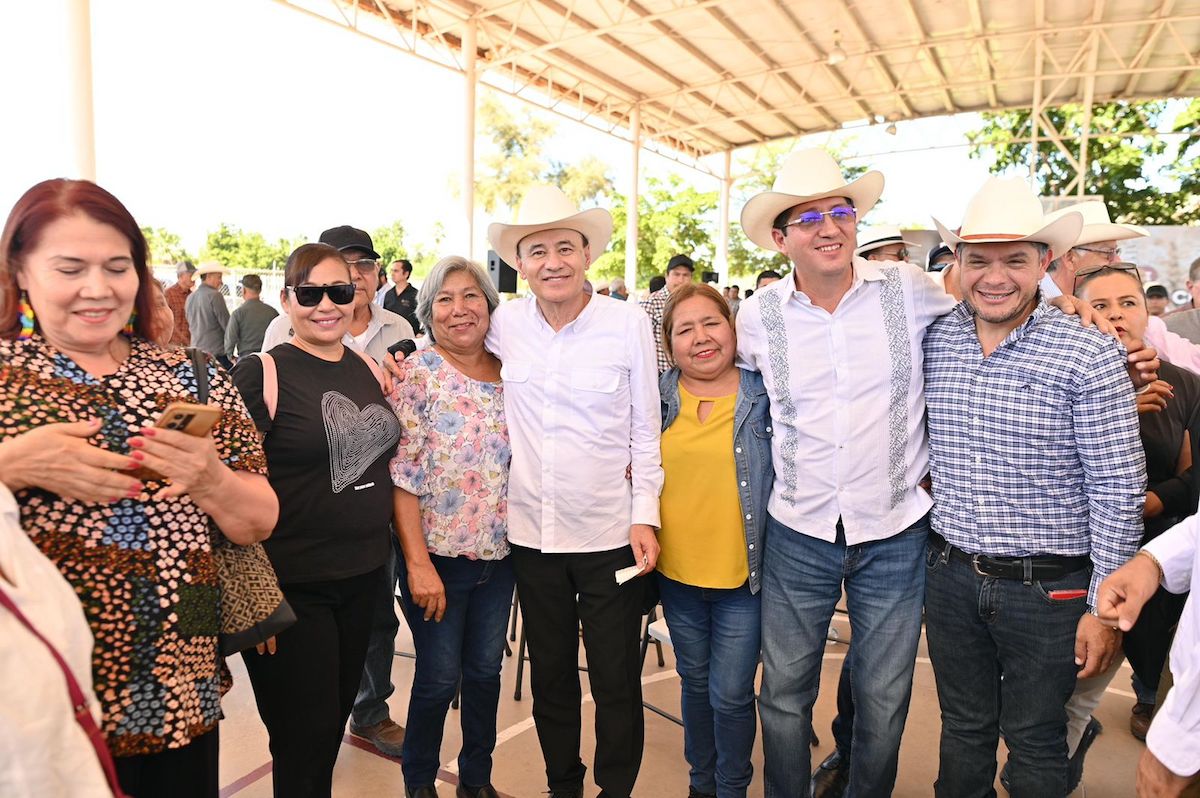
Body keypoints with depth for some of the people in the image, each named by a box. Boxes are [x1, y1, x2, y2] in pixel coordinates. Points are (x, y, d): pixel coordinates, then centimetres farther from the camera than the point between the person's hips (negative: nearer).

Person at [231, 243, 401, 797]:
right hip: (291, 587, -5)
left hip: (363, 578, 6)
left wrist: (403, 555, 14)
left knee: (333, 726, 20)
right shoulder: (261, 374, -12)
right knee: (303, 745, 7)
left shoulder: (370, 369, 7)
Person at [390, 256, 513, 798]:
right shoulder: (417, 374, -10)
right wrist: (418, 563, -16)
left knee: (486, 671, 15)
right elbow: (402, 476, -13)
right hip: (438, 554, -4)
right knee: (438, 679, 6)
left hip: (499, 554, 4)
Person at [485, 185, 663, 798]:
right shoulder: (505, 324, -1)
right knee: (550, 676, 19)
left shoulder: (628, 322, -7)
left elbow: (646, 429, -2)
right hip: (531, 532, 3)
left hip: (611, 533, -2)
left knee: (617, 679, 10)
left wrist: (644, 516, -6)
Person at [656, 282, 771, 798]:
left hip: (744, 577, -3)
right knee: (694, 683, 20)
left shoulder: (765, 394, -8)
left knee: (730, 695, 6)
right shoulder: (658, 398, -1)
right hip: (676, 571, 3)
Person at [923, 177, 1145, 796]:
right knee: (963, 729, 21)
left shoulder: (1090, 356, -12)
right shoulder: (932, 343, -1)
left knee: (1035, 745, 16)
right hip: (950, 577, 3)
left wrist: (1104, 606, -9)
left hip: (1049, 588, -3)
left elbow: (1117, 490, -10)